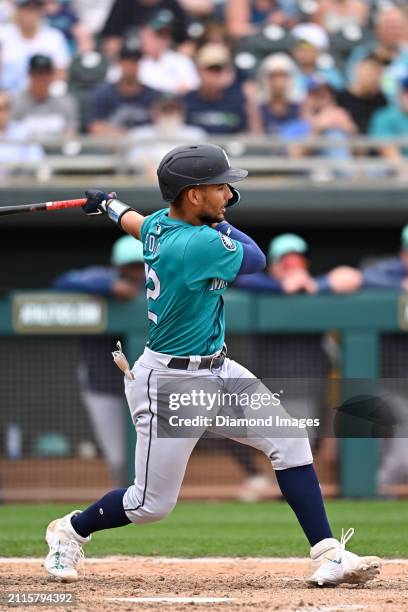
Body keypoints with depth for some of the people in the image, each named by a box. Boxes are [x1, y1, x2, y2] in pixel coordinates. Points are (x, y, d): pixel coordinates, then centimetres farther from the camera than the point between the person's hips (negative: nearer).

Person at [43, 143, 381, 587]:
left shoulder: (160, 224, -1)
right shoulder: (198, 245, -28)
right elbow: (255, 259, -8)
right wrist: (217, 221, 6)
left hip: (215, 372, 9)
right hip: (169, 384, -9)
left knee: (289, 439, -3)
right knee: (152, 505, 2)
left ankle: (326, 554, -5)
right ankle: (71, 530, 30)